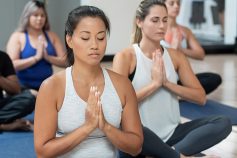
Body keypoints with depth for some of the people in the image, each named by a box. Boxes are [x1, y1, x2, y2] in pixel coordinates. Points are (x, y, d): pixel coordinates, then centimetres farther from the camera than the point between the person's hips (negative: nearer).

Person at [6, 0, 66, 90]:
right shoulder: (17, 37, 0)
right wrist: (36, 58, -18)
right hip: (24, 87, -4)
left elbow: (65, 62, 4)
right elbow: (12, 65, -13)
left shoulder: (51, 36, 10)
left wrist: (47, 57, -12)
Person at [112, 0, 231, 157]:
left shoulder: (176, 56, 10)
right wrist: (154, 83, -17)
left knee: (224, 123, -16)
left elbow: (201, 97, 4)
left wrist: (167, 83, -9)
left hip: (172, 133, 5)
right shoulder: (125, 57, -3)